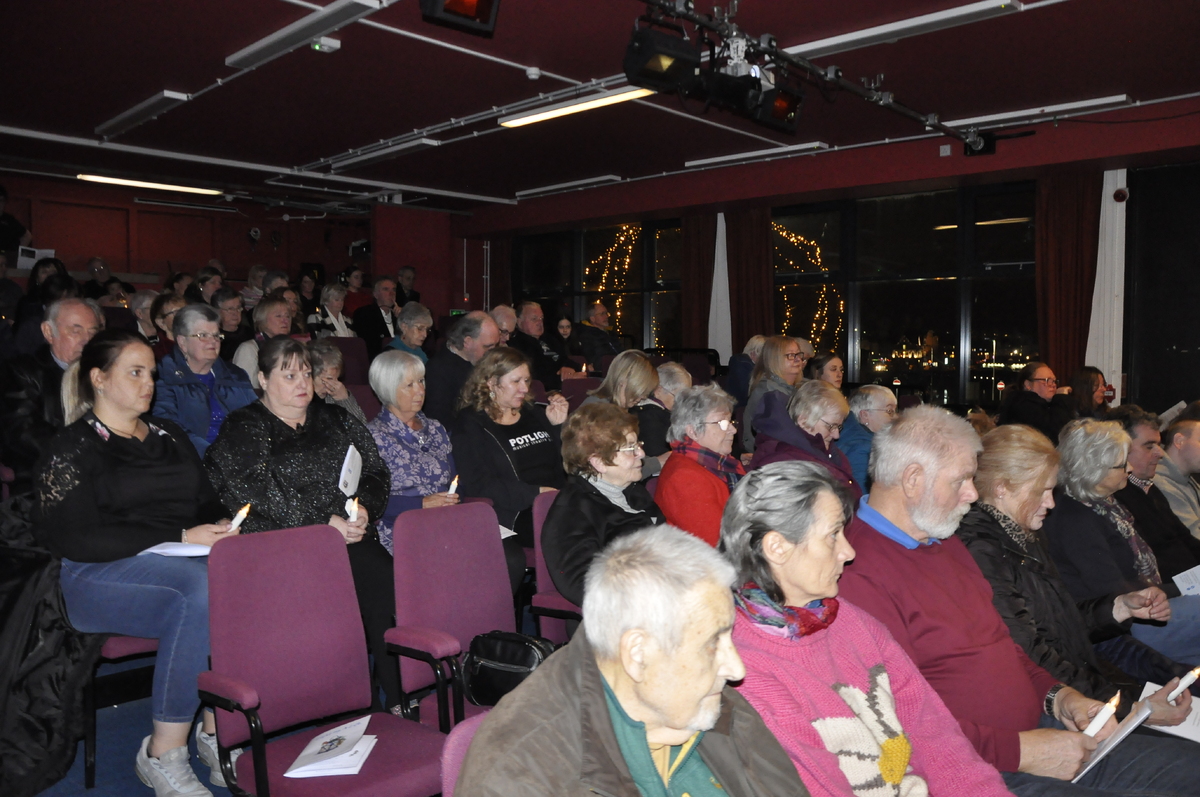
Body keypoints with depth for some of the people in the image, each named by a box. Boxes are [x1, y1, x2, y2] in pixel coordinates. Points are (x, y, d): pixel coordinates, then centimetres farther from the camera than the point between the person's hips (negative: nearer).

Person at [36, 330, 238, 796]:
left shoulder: (169, 436, 22)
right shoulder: (72, 450, 3)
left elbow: (208, 502, 23)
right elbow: (74, 539, -10)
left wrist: (220, 527, -3)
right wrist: (179, 538, -17)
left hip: (188, 560, 5)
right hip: (101, 575, -5)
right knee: (202, 588, -36)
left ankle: (218, 729, -20)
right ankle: (163, 754, -24)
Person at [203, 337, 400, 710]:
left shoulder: (335, 419, 23)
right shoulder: (243, 428, 8)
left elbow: (375, 470, 18)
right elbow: (259, 491, -7)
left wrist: (364, 507, -5)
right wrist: (323, 522, -15)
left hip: (350, 535, 4)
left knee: (387, 578, -27)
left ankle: (401, 700, -21)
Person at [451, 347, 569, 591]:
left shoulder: (534, 415, 23)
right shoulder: (470, 427, 4)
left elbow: (563, 463, 26)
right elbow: (479, 486, -10)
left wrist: (558, 426, 12)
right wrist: (535, 493, -16)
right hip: (511, 518, -5)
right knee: (511, 560, -37)